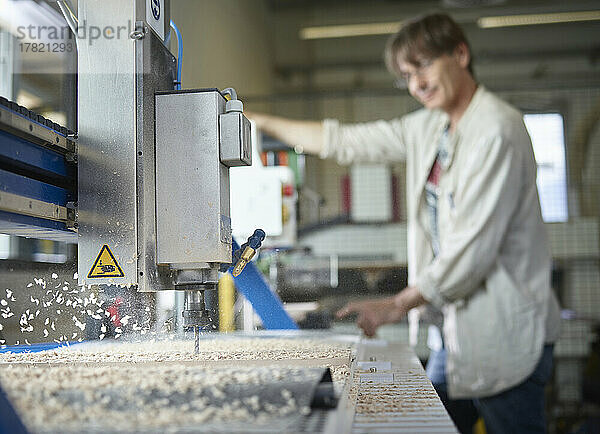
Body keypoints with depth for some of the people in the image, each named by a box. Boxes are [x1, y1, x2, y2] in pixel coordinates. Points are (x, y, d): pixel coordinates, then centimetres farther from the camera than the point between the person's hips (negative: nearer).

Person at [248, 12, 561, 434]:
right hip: (458, 325, 8)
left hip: (504, 333, -8)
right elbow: (344, 141, 17)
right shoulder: (427, 128, 11)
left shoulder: (497, 130, -16)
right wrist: (261, 122, 17)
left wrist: (398, 305, -16)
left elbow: (474, 247, -21)